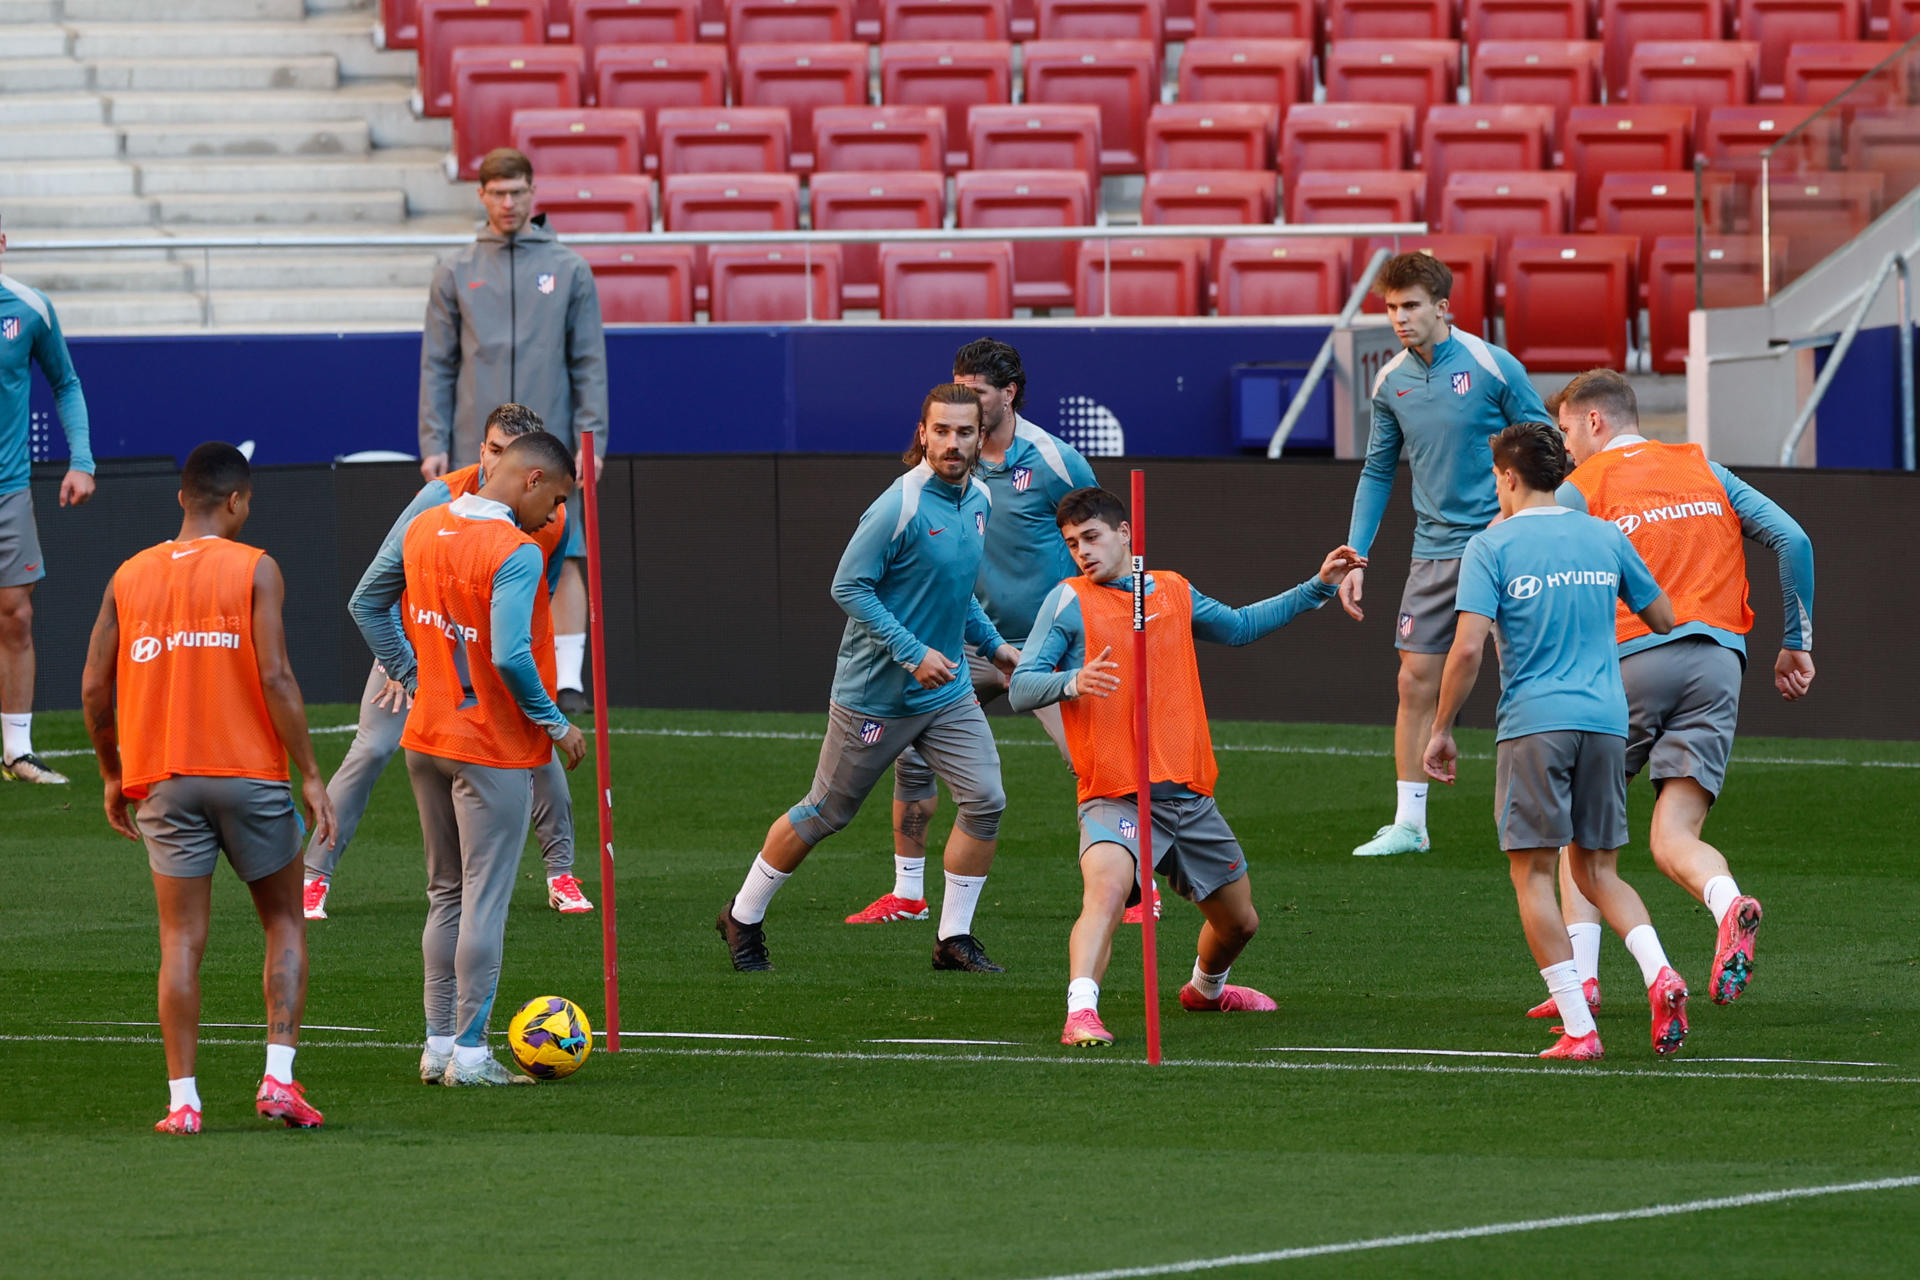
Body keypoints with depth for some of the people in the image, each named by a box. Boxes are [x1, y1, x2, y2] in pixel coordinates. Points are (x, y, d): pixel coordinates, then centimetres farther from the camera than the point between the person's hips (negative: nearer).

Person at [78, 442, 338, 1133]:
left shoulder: (129, 576, 7)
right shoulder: (255, 570, -3)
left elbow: (94, 688, 5)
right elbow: (274, 676, -11)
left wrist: (112, 775, 18)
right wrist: (311, 776, -7)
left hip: (164, 782, 3)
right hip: (250, 773, -3)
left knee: (181, 941, 4)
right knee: (284, 925, 11)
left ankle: (182, 1100, -3)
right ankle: (279, 1076, -2)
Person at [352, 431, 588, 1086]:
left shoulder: (423, 528, 4)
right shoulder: (515, 554, -20)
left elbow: (366, 604, 15)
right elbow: (510, 657, -28)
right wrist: (554, 723, -14)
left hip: (427, 737, 7)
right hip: (493, 749, -7)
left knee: (445, 894, 17)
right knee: (485, 901, 0)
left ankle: (439, 1045, 20)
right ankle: (469, 1053, 1)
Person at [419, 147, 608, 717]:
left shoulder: (568, 268, 7)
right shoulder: (456, 274, 9)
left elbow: (589, 362, 6)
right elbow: (437, 366, 9)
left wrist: (592, 437, -4)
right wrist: (433, 444, 0)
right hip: (475, 450, 1)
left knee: (562, 560, -7)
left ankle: (568, 678, -7)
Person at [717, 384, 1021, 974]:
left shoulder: (979, 500, 5)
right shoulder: (900, 506, -21)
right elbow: (848, 586, -20)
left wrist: (993, 644, 19)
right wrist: (913, 654, -24)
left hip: (947, 691, 7)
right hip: (876, 696, -7)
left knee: (984, 801, -6)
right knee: (826, 813, 5)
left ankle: (954, 937, 5)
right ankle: (743, 918, 23)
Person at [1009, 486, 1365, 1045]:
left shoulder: (1174, 592, 14)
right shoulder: (1069, 602, -1)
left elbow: (1238, 627, 32)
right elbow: (1020, 689, -5)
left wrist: (1319, 586, 30)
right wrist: (1072, 681, -26)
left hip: (1190, 798, 5)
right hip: (1115, 799, -5)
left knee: (1239, 921, 17)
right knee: (1106, 891, -34)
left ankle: (1206, 987, 47)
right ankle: (1081, 1013, -41)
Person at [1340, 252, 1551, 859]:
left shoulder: (1492, 366, -10)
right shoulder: (1391, 382, 5)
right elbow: (1378, 471, 15)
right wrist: (1354, 557, 10)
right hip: (1435, 551, 4)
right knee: (1416, 680, 1)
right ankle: (1408, 823, 9)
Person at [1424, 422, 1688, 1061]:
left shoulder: (1491, 547, -2)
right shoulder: (1605, 537, 10)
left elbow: (1468, 647, -11)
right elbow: (1663, 618, 18)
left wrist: (1441, 731, -1)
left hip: (1533, 722, -4)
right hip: (1606, 719, 4)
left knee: (1533, 872, 2)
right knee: (1597, 871, 14)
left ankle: (1578, 1028, -6)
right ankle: (1659, 972, -13)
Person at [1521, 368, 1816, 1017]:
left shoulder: (1580, 490, 6)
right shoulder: (1703, 471, 18)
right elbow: (1792, 540, 10)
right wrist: (1796, 643, 15)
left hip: (1629, 663, -3)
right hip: (1717, 659, 3)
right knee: (1673, 840, -1)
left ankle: (1581, 974, 5)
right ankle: (1729, 904, -35)